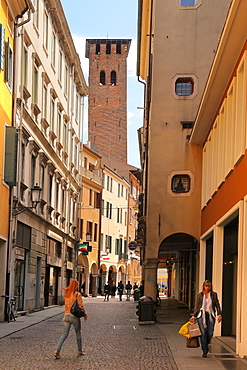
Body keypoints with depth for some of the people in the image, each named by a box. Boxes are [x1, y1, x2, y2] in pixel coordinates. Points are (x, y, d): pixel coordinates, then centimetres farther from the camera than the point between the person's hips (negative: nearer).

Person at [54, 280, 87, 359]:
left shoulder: (66, 295, 7)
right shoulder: (77, 294, -10)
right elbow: (81, 306, -10)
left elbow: (66, 306, 11)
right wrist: (85, 314, 1)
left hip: (66, 315, 4)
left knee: (64, 334, 4)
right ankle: (80, 351, 24)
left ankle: (57, 350, -11)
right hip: (74, 316, -4)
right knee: (78, 333, 14)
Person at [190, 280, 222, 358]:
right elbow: (197, 306, 9)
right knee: (203, 332, -8)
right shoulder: (200, 295, 7)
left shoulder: (214, 294, 7)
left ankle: (205, 345, 26)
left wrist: (219, 314, -3)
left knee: (210, 333, -3)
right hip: (201, 315, -1)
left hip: (211, 315, 1)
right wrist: (193, 316, 2)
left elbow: (217, 305, 8)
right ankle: (204, 351, -2)